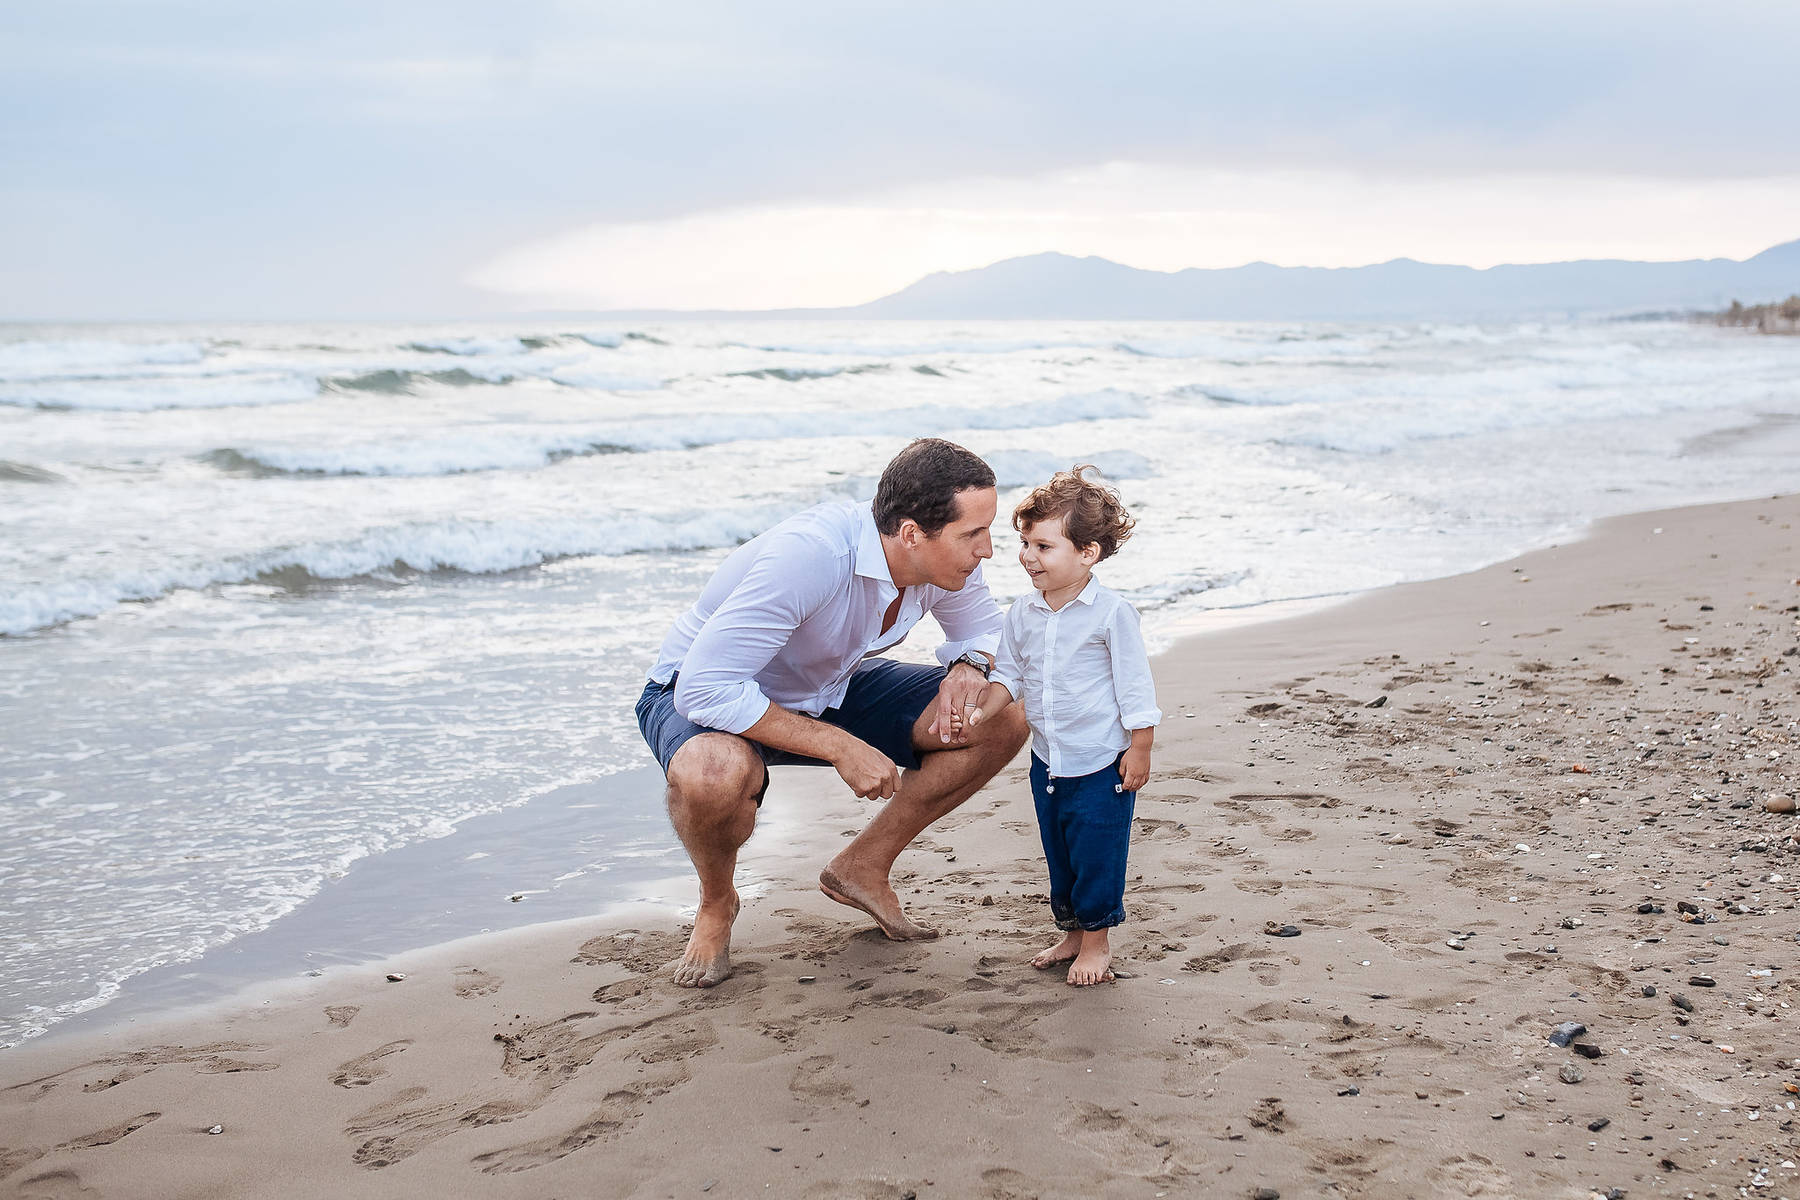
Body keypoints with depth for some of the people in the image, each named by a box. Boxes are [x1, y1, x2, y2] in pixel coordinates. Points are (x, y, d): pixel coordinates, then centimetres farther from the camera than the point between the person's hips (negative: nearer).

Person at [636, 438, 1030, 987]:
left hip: (829, 689, 6)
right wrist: (840, 746, -37)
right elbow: (704, 688, -38)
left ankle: (862, 867, 7)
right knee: (713, 774, -43)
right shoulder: (806, 555, -38)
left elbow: (985, 628, 7)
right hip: (701, 693, -6)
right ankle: (716, 903, -7)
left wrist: (968, 666, -19)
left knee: (1004, 721, -10)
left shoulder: (947, 563, -16)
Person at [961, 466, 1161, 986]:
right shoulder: (1022, 612, 0)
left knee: (1097, 858, 2)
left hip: (1102, 765, -6)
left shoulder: (1111, 612, -16)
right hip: (1047, 762, 6)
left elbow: (1136, 686, -12)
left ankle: (1097, 942, 20)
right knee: (1059, 857, 17)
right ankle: (1072, 933, 33)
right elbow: (1008, 674, 9)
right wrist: (981, 712, -7)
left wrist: (1139, 750, -11)